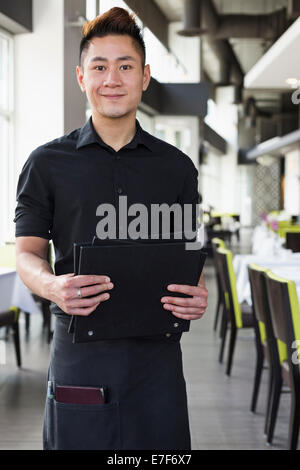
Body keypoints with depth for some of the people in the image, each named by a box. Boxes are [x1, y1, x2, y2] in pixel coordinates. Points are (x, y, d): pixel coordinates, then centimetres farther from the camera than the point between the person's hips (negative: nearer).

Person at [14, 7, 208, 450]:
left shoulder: (177, 167, 10)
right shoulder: (47, 163, 4)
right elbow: (27, 253, 4)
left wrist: (199, 294, -10)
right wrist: (52, 287, -19)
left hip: (157, 348, 2)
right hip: (80, 349, -1)